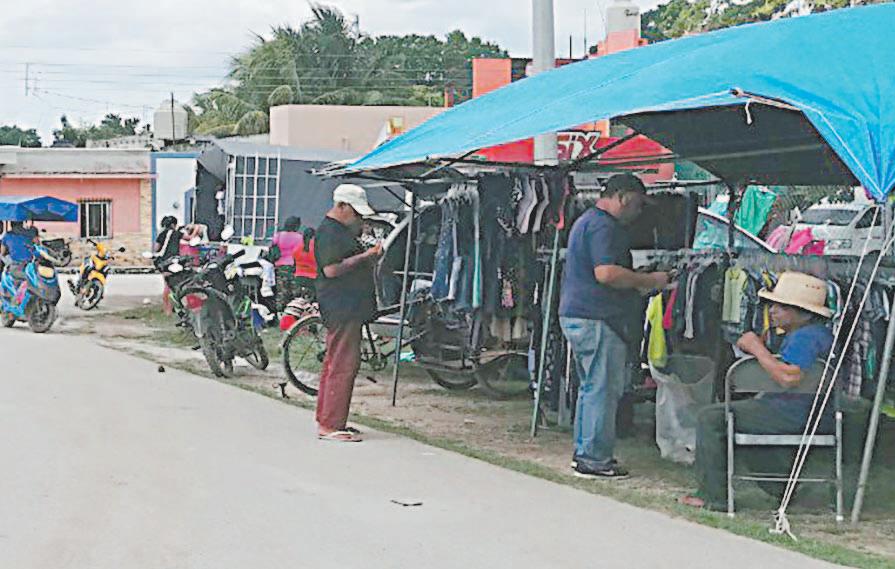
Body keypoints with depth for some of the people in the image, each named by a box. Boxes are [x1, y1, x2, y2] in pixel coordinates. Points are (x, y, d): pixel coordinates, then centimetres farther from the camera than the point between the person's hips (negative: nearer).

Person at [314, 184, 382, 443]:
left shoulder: (341, 230, 20)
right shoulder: (329, 232, -13)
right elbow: (331, 269, -22)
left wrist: (369, 255, 12)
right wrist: (365, 256, -18)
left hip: (349, 307, 11)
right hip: (341, 307, -11)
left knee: (334, 364, 14)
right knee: (343, 365, -11)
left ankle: (326, 420, 20)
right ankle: (331, 425, -8)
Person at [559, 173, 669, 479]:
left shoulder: (586, 221, 21)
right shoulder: (603, 226, -14)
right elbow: (606, 273, -24)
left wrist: (639, 282, 21)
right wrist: (648, 280, -14)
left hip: (575, 315, 11)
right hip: (596, 318, -11)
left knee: (591, 386, 16)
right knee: (604, 389, -6)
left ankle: (584, 453, 21)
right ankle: (595, 460, -4)